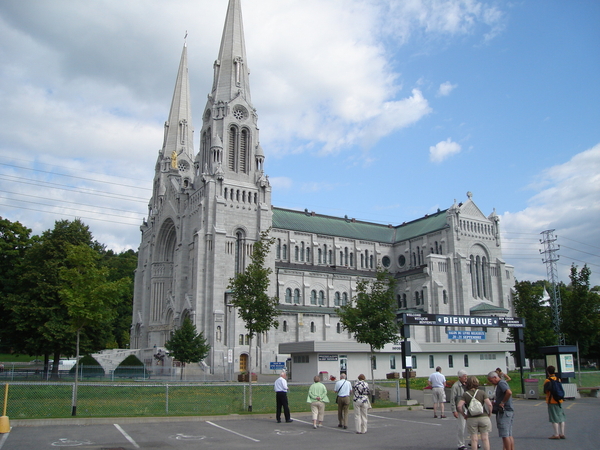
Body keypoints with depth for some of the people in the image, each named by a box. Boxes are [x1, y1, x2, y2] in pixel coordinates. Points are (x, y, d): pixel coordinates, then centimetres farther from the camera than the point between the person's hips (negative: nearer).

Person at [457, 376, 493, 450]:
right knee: (485, 438, 8)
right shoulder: (482, 392, -4)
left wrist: (464, 415, 1)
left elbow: (459, 406, -12)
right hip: (483, 417, 0)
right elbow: (489, 404, -13)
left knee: (474, 439, 8)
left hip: (471, 419, 0)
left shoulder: (465, 394, -2)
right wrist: (489, 413, 2)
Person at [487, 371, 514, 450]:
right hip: (510, 411, 10)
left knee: (505, 435, -7)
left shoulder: (501, 383, -13)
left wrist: (502, 402, -21)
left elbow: (509, 392, -30)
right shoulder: (503, 383, 18)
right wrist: (496, 401, 12)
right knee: (509, 435, 12)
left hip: (504, 412, -10)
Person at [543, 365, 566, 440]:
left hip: (552, 401, -6)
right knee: (561, 417, 11)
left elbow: (545, 391, -13)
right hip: (559, 401, 6)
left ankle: (556, 434, 0)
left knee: (554, 418, -1)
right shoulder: (558, 379, 5)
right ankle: (562, 434, 14)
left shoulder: (548, 381, -13)